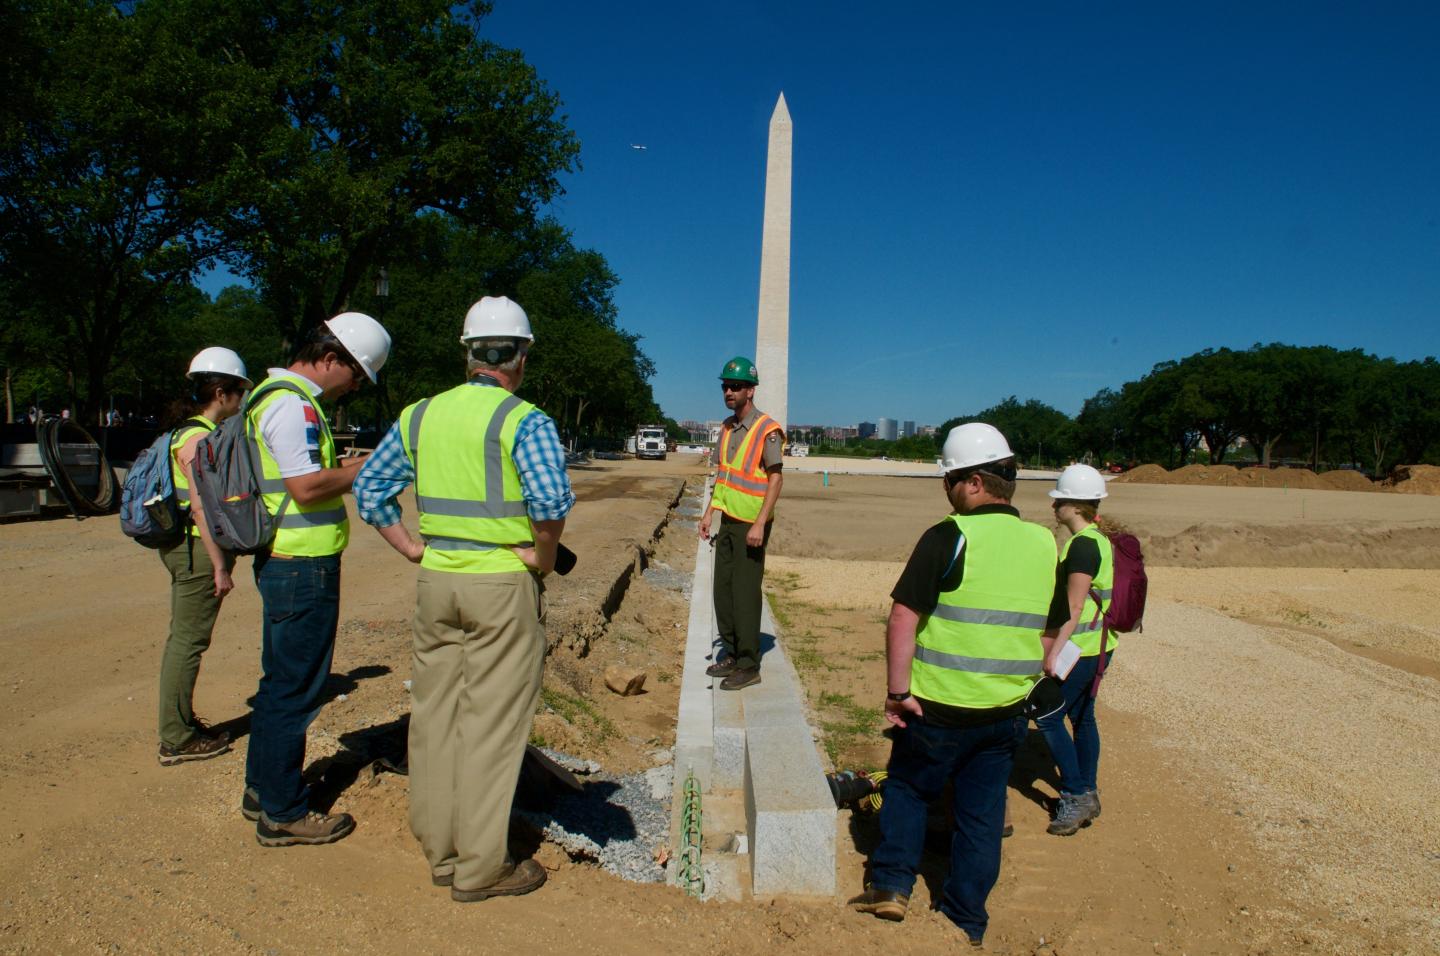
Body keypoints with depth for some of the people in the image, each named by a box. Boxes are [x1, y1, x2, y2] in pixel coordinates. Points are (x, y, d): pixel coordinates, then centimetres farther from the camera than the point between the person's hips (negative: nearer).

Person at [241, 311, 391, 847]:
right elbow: (306, 487, -24)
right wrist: (360, 471, -12)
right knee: (295, 689, 0)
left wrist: (343, 469, 12)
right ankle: (283, 814, 11)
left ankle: (262, 792, 32)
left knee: (280, 682, 19)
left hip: (283, 562, 11)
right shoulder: (293, 404, -17)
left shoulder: (280, 395, 16)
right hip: (303, 567, -11)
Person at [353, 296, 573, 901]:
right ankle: (480, 868, 15)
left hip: (436, 580, 6)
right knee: (491, 724, 4)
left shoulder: (420, 415, 7)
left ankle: (441, 851, 29)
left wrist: (411, 549, 11)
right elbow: (551, 501, -25)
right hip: (503, 584, -5)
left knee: (434, 715, 15)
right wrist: (545, 557, -8)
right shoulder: (525, 421, -11)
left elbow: (369, 488, 11)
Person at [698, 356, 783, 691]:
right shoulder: (727, 427, 10)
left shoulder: (767, 430, -14)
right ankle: (732, 654, 24)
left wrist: (760, 524, -22)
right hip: (727, 521, 8)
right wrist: (709, 512, 13)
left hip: (751, 525, -8)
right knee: (723, 588, 11)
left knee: (745, 592, -4)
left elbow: (775, 479, -17)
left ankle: (749, 666, 5)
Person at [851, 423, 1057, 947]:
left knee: (908, 789, 18)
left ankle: (891, 884, 18)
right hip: (1006, 712, 5)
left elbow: (903, 617, -19)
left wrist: (898, 691, -13)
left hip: (941, 706, -5)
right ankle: (967, 924, 25)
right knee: (981, 815, 15)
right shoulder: (1045, 544, 4)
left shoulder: (949, 537, -15)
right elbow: (1050, 634, 14)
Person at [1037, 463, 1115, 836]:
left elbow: (1074, 607, -23)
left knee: (1047, 717, -4)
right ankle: (1087, 795, 26)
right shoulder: (1099, 540, 11)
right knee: (1082, 716, 17)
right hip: (1096, 646, 10)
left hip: (1080, 648, -10)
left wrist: (1055, 651, -23)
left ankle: (1075, 795, 3)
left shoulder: (1082, 544, -19)